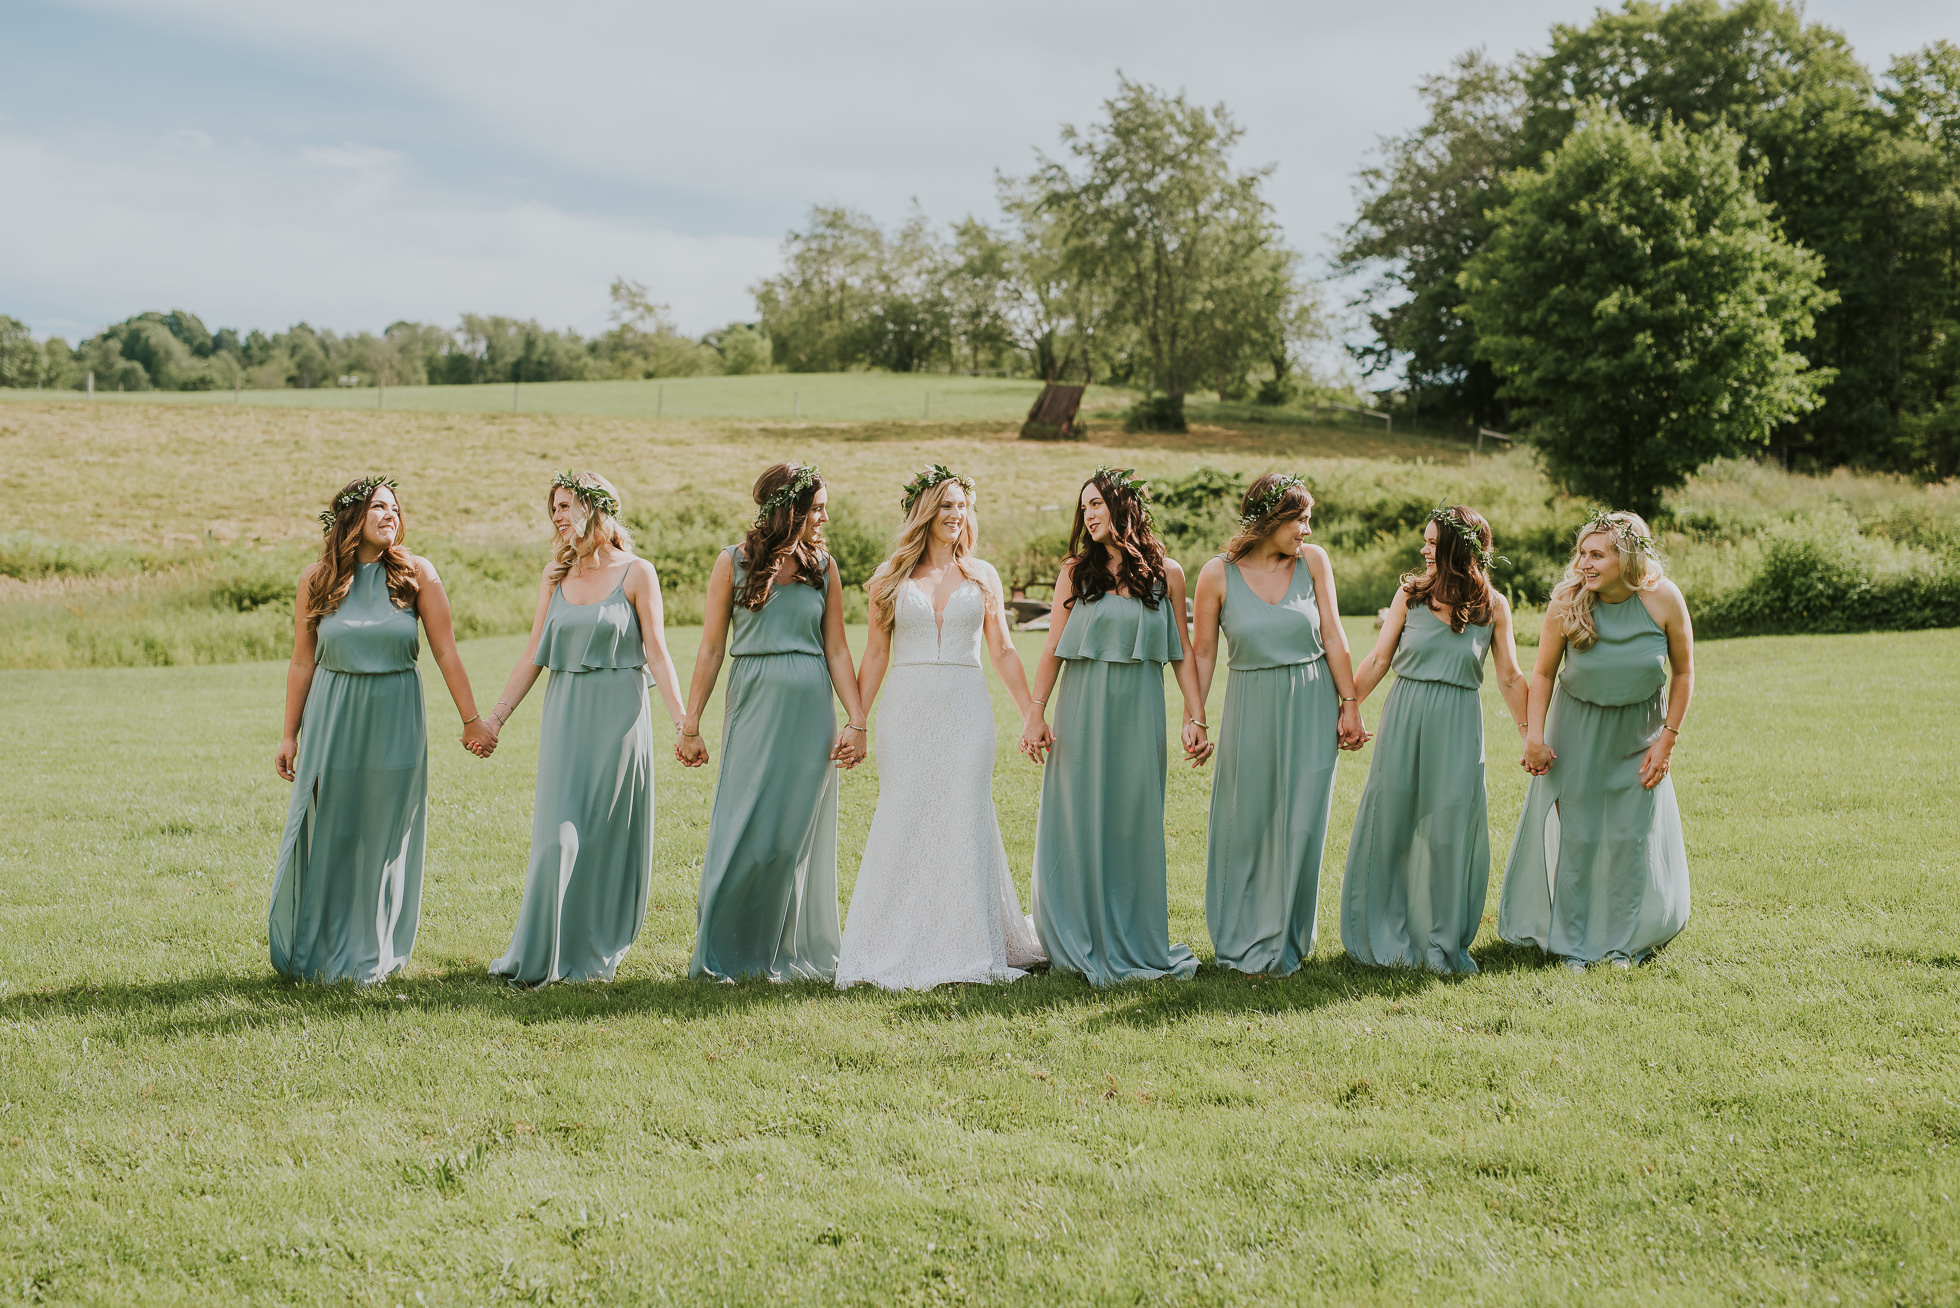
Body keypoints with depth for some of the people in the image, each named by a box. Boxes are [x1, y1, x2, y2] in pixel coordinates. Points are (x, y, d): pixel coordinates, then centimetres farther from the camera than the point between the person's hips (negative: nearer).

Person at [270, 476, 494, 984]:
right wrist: (290, 736, 5)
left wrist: (472, 720, -2)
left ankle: (371, 957, 18)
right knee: (327, 838, 6)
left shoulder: (416, 575, -3)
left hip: (395, 720, -1)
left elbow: (446, 652, -2)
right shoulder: (317, 581, 0)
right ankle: (315, 952, 20)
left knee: (383, 841, 5)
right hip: (333, 719, 1)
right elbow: (302, 663, 5)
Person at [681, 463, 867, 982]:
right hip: (753, 705, -2)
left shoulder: (823, 567, 7)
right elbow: (711, 649, 2)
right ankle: (722, 955, 11)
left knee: (797, 835, 4)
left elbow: (837, 651, 7)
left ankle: (791, 955, 15)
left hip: (809, 710, 2)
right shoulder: (734, 563, 1)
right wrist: (690, 724, 0)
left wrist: (857, 721, -1)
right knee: (741, 832, -3)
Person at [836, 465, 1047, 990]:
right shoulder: (891, 576, 7)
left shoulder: (982, 575, 10)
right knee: (903, 821, -3)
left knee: (965, 819, -2)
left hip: (965, 711, 1)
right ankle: (896, 951, 5)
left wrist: (1032, 716, 5)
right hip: (906, 711, 0)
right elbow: (875, 655, 9)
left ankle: (969, 945, 7)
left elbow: (1003, 652, 11)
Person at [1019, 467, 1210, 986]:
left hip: (1139, 712, 0)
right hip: (1082, 711, 0)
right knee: (1079, 822, 2)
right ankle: (1082, 946, 11)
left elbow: (1182, 653, 6)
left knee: (1135, 823, 3)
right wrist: (1036, 714, -5)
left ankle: (1134, 943, 13)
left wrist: (1196, 718, 0)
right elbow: (1054, 649, 3)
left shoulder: (1166, 574, 4)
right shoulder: (1076, 571, 5)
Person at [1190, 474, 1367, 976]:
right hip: (1250, 709, -1)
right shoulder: (1218, 574, -6)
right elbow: (1202, 653, 1)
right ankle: (1240, 939, 25)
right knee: (1245, 826, 7)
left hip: (1310, 708, 1)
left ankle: (1281, 945, 17)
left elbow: (1333, 636, 1)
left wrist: (1349, 704, 0)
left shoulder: (1313, 560, -2)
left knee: (1299, 826, 3)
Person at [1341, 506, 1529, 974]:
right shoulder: (1411, 592, 2)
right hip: (1405, 719, 1)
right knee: (1391, 824, 4)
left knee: (1450, 833, 1)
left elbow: (1510, 678, 7)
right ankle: (1388, 937, 19)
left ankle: (1444, 944, 15)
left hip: (1458, 725, -1)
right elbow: (1377, 661, 4)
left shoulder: (1492, 606, 1)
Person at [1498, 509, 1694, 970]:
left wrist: (1667, 739, -8)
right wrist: (1534, 735, -11)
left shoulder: (1663, 599, -20)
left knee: (1632, 833, 5)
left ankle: (1625, 940, 23)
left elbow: (1683, 673, -6)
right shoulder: (1567, 601, -20)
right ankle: (1573, 940, 17)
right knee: (1575, 832, 3)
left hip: (1638, 733, 0)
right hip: (1579, 729, 0)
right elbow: (1543, 673, -6)